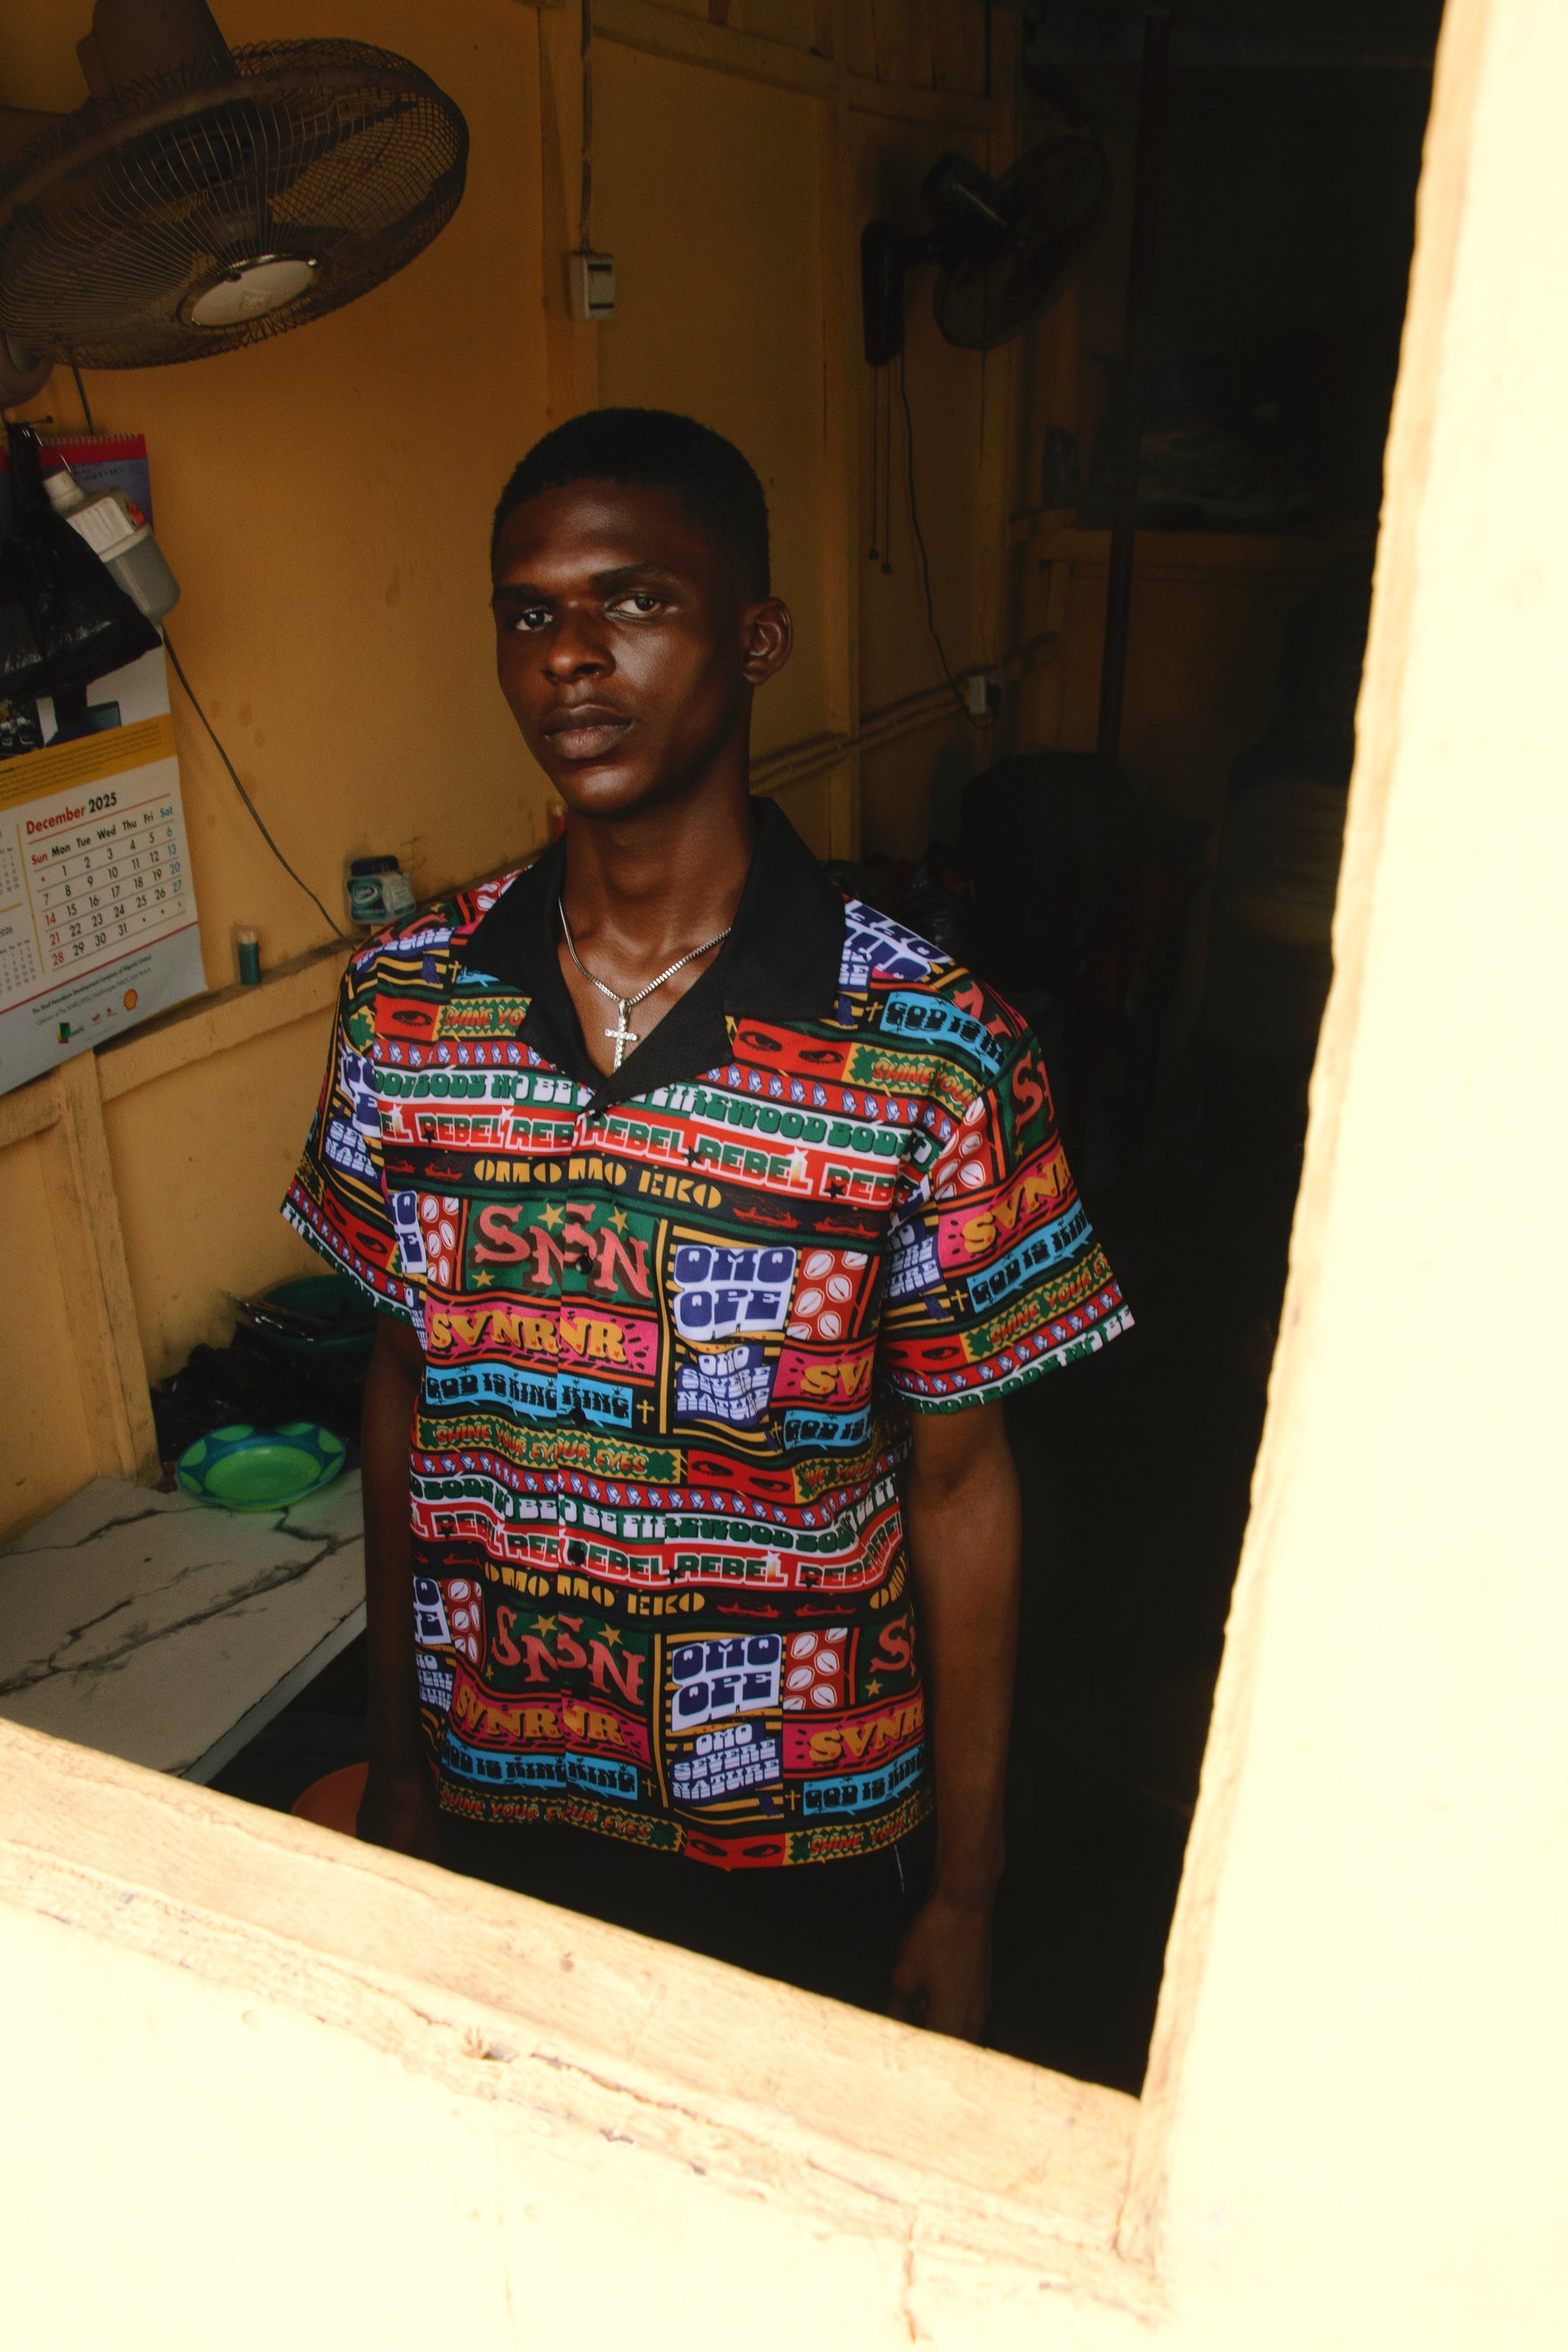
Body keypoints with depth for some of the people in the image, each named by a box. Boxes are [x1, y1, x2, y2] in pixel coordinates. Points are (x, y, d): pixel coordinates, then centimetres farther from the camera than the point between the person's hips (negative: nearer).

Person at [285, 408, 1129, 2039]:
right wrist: (396, 1766, 8)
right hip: (493, 1801, 3)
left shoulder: (931, 1050, -20)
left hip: (806, 1839, -2)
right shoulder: (405, 1004, -10)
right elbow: (402, 1387, 1)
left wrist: (964, 1893, -3)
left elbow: (958, 1483, -11)